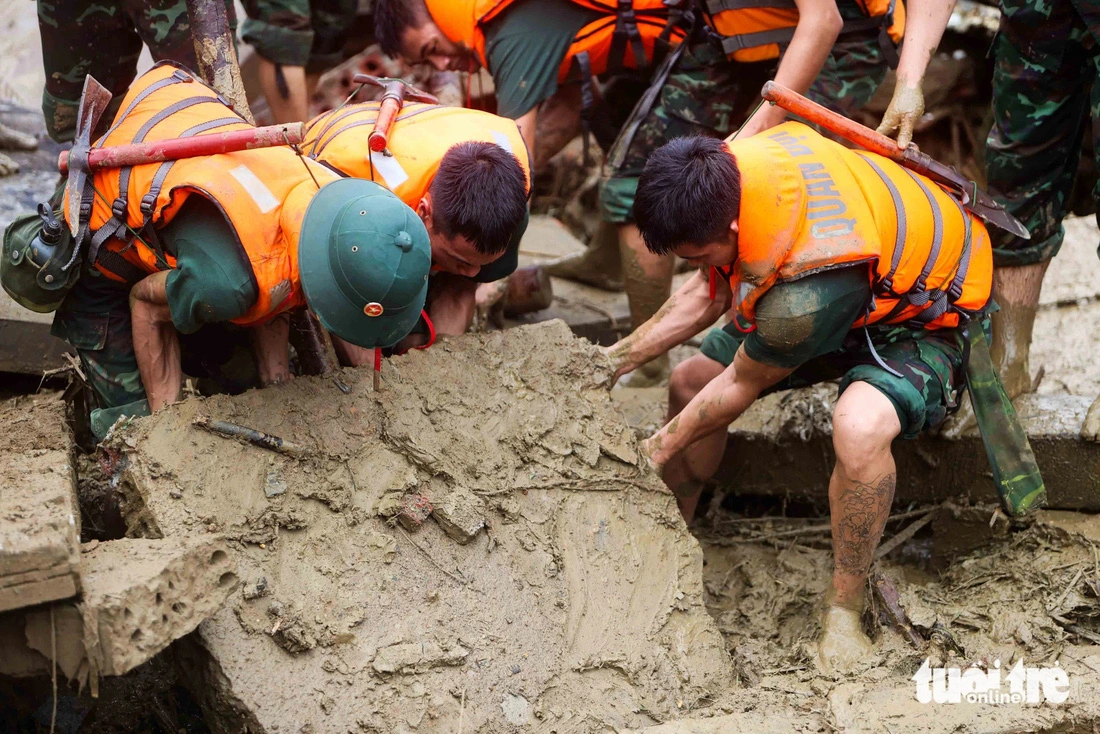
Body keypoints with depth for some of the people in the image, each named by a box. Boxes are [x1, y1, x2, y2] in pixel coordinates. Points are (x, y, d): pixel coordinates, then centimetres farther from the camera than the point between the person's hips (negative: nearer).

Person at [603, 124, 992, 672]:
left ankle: (844, 613, -18)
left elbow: (744, 383, -24)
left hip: (922, 322, -9)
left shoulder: (810, 290, -44)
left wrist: (661, 448, -9)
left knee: (858, 430, -39)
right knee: (690, 382, 8)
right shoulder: (730, 168, -21)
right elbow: (709, 292, -1)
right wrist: (616, 359, -2)